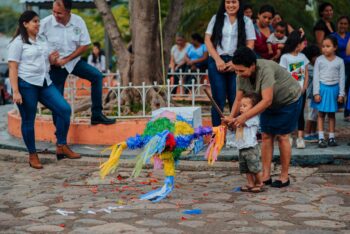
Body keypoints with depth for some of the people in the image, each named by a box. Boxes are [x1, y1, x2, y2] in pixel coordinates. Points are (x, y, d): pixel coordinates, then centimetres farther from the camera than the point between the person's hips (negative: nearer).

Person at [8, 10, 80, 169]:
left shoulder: (42, 41, 17)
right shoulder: (18, 42, -4)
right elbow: (13, 68, -10)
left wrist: (51, 60, 7)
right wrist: (15, 91, -19)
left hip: (45, 83, 7)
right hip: (26, 85, -6)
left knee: (65, 109, -5)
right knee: (28, 120, 1)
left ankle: (61, 147, 5)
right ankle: (33, 156, 12)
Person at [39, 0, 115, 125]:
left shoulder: (78, 21, -11)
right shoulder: (45, 23, -18)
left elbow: (85, 45, -6)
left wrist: (66, 59, -13)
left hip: (73, 60, 3)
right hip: (55, 65, -3)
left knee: (96, 75, -11)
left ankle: (96, 115, -3)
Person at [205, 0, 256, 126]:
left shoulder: (246, 21, 8)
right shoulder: (216, 18, 10)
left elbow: (250, 45, 2)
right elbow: (208, 40, 5)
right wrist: (218, 59, -7)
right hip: (217, 61, 1)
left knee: (235, 100, -2)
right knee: (218, 99, 0)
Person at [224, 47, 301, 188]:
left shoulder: (266, 70, -39)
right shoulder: (241, 76, -17)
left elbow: (267, 101, -45)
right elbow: (239, 99, -15)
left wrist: (245, 117, -50)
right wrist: (231, 117, -33)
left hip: (288, 100, -6)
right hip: (269, 102, 6)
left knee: (282, 136, -3)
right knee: (266, 136, 3)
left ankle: (284, 176, 9)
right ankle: (266, 176, 9)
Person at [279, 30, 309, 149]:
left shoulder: (303, 57, 8)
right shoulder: (285, 57, -6)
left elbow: (306, 74, 8)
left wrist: (304, 88, -4)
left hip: (301, 91, 3)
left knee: (300, 113, 2)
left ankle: (300, 138, 2)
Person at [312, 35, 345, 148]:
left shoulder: (339, 61, 1)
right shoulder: (319, 60, -2)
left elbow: (342, 78, 3)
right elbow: (316, 77, -2)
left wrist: (341, 94, 0)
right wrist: (316, 93, -7)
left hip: (334, 89, 1)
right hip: (322, 88, -1)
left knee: (331, 114, 9)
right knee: (321, 113, 1)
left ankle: (331, 137, 16)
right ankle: (321, 138, 3)